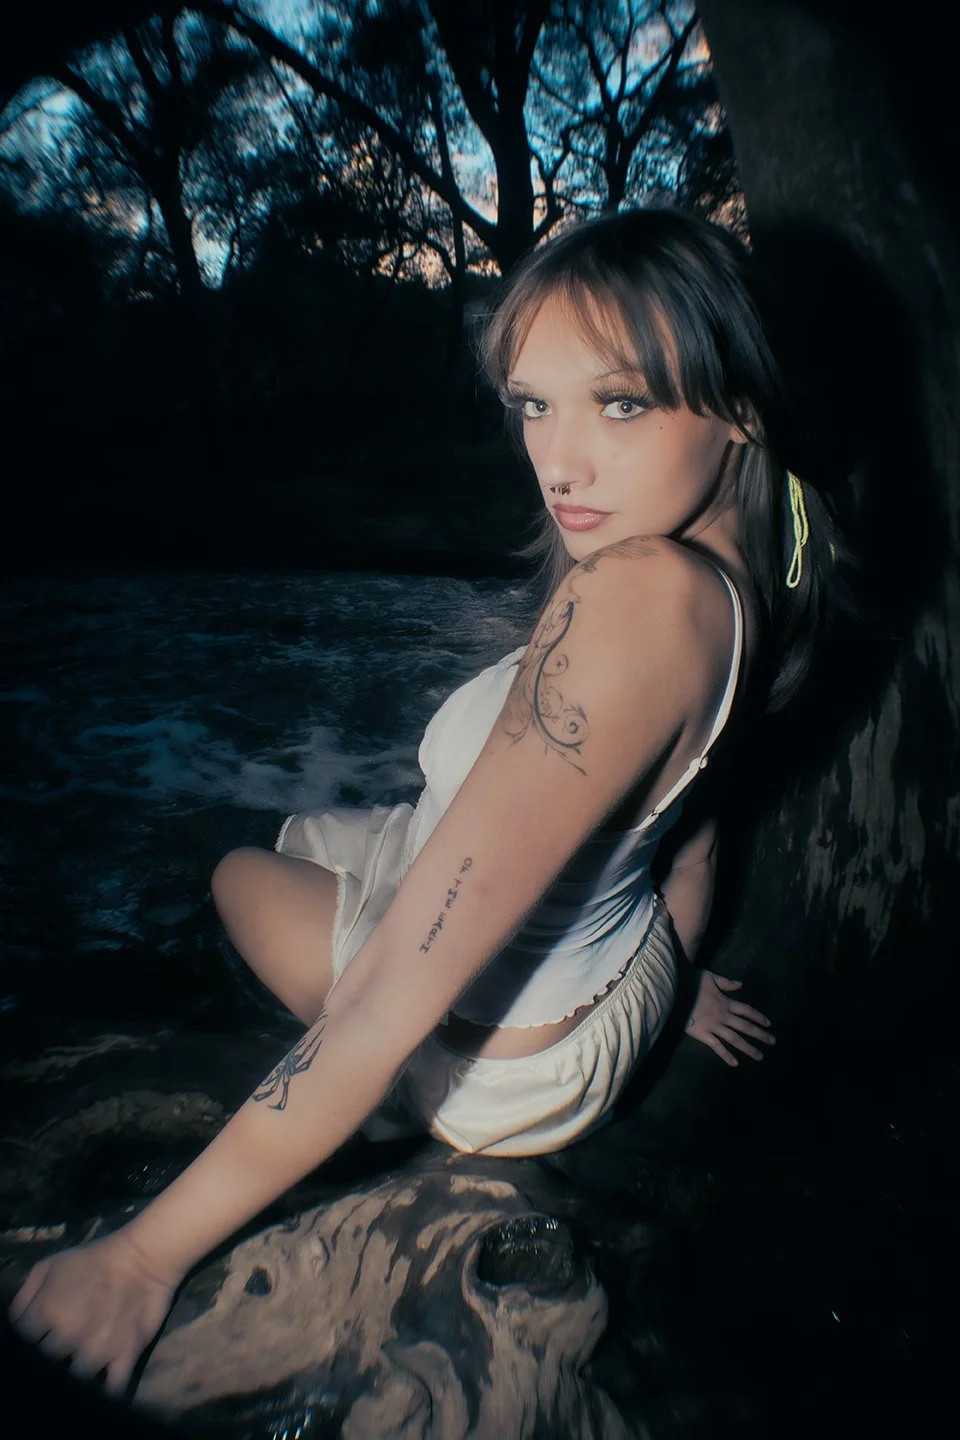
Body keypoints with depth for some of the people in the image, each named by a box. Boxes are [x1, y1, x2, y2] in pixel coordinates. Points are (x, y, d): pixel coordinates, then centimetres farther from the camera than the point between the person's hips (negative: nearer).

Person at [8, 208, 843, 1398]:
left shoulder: (635, 597, -38)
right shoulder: (738, 573, -10)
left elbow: (398, 998, -38)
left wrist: (145, 1254, -26)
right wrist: (677, 975, 23)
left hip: (507, 1056, -7)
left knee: (240, 871, 21)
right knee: (304, 836, 28)